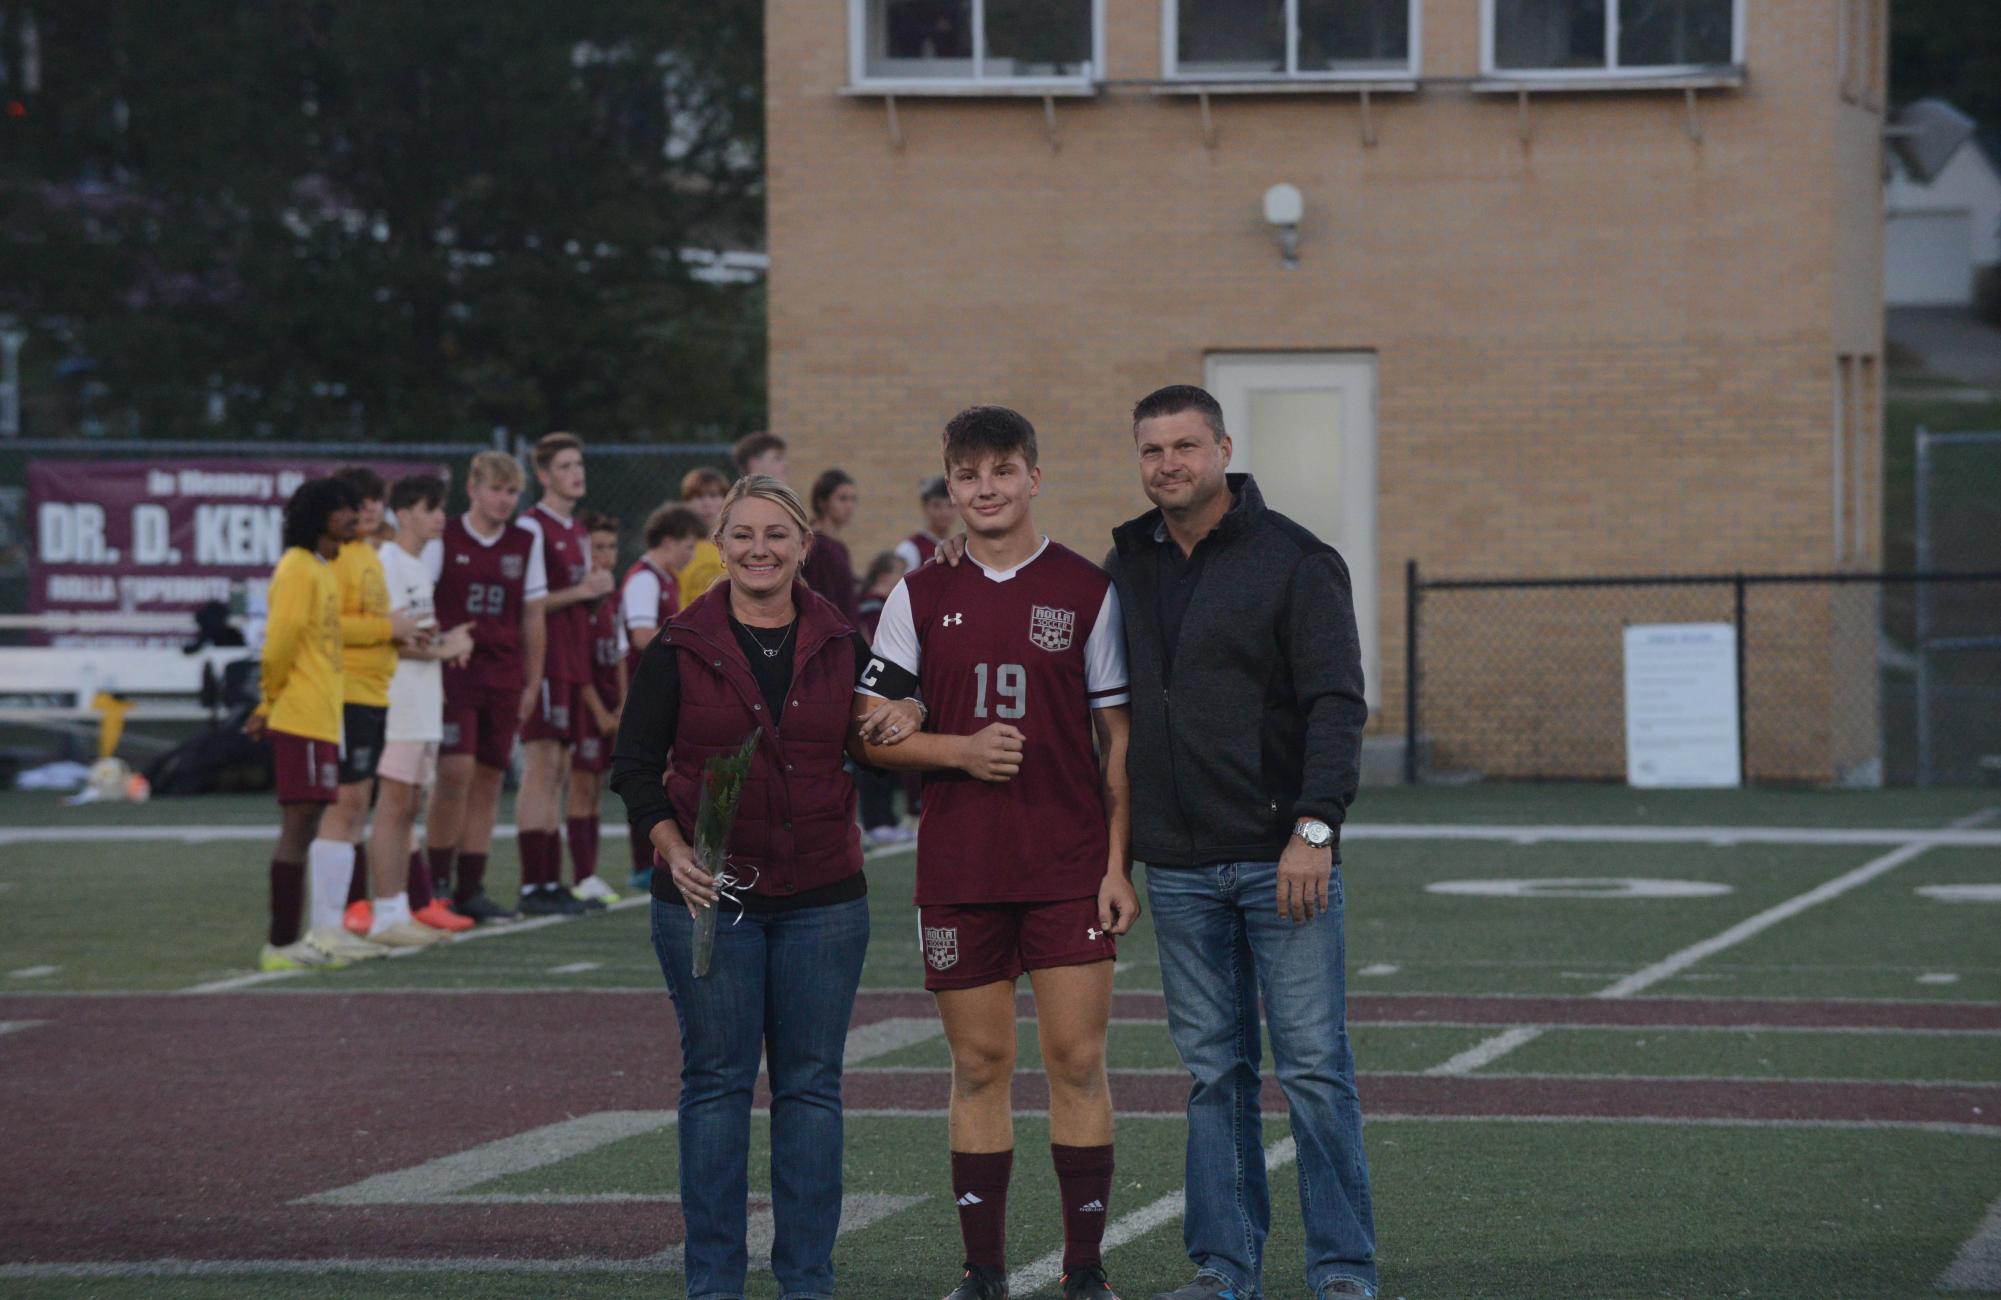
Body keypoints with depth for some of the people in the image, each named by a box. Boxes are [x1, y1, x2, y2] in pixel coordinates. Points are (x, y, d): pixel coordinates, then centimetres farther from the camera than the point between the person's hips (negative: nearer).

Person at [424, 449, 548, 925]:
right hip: (453, 672, -4)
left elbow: (533, 616, 14)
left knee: (488, 779, 5)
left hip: (503, 676, 5)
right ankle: (437, 881, -5)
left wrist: (533, 681, 11)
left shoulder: (525, 544, 11)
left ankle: (470, 890, 10)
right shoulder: (444, 539, -2)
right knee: (456, 769, -15)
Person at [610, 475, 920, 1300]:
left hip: (823, 899, 2)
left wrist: (902, 721, -4)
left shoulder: (841, 645, 7)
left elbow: (875, 750, 19)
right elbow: (634, 765, 1)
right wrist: (671, 846, -14)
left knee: (812, 1084, 4)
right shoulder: (679, 648, -1)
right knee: (717, 1083, 2)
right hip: (707, 896, -2)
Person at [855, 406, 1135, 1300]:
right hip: (958, 868, 2)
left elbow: (1119, 738, 2)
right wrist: (959, 749, -11)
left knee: (1077, 1060, -4)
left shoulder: (1087, 591, 2)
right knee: (980, 1066, 5)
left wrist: (1118, 864, -5)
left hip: (1068, 865, -2)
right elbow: (871, 730, 6)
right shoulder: (921, 597, 6)